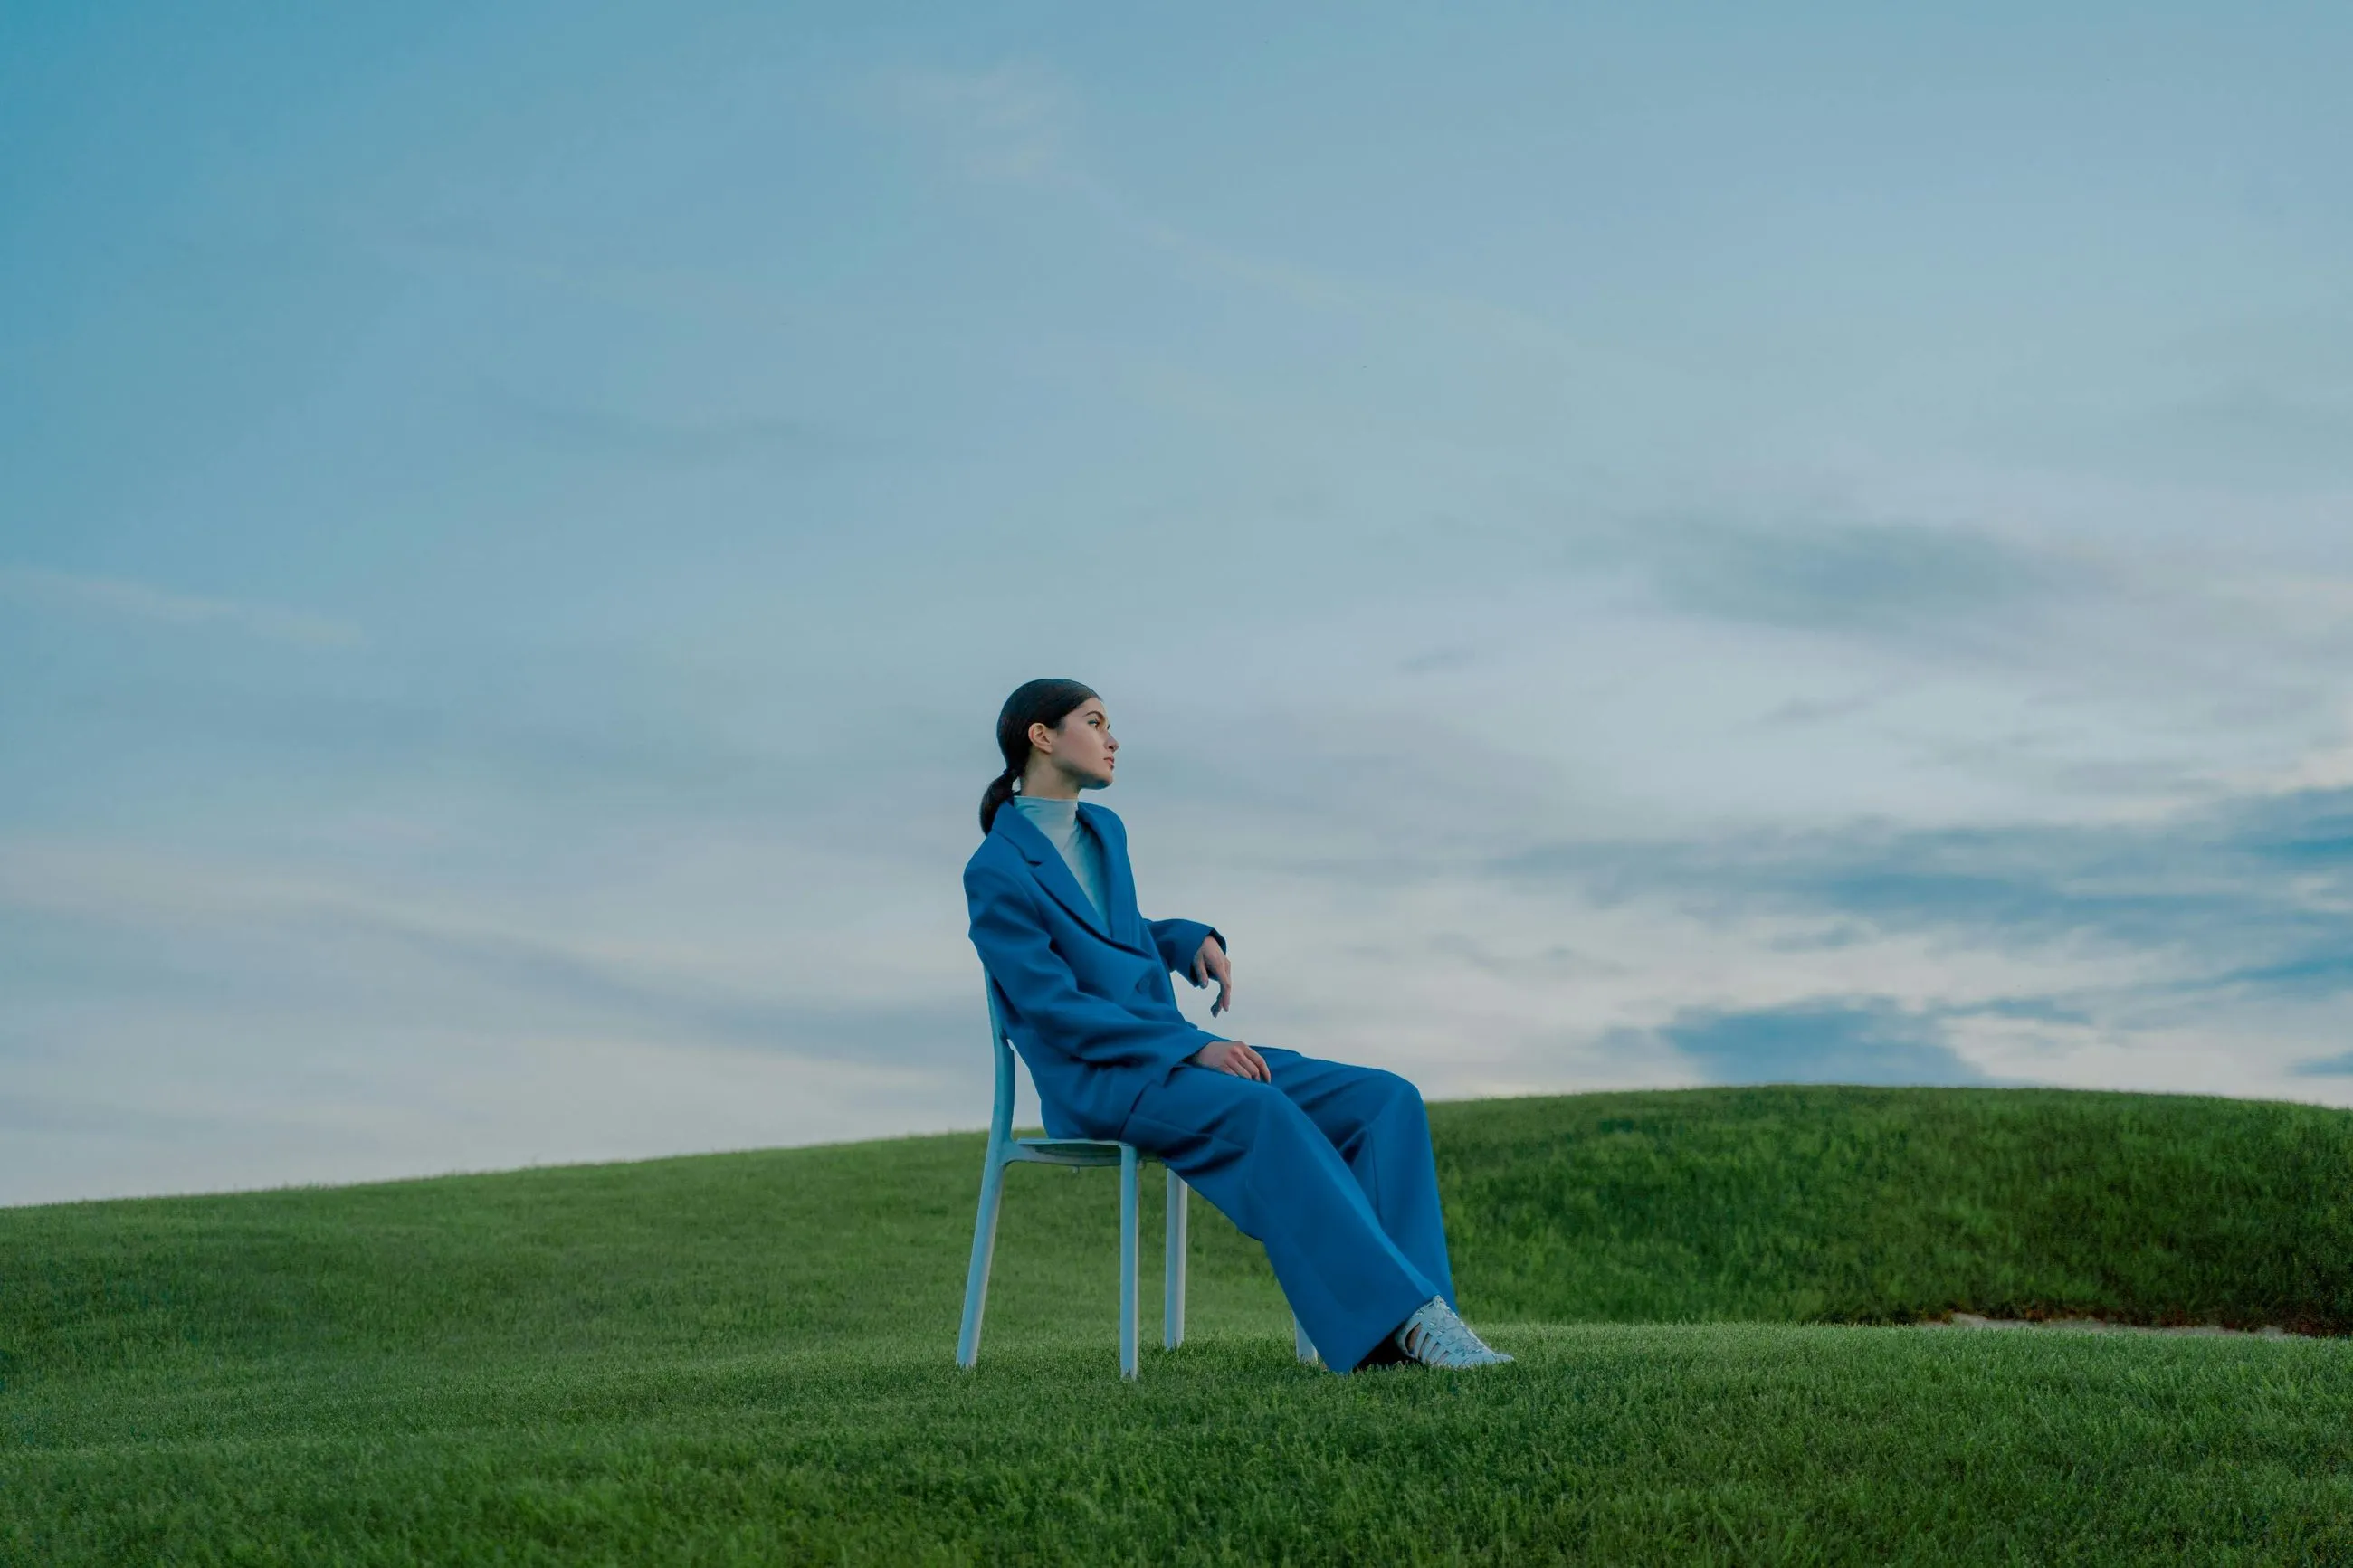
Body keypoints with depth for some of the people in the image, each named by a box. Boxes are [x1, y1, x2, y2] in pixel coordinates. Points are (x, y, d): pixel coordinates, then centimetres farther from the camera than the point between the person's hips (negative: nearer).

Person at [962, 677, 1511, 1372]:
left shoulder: (1103, 831, 16)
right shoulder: (996, 872, -8)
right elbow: (1056, 1010, -15)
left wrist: (1191, 939, 10)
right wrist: (1194, 1048, -22)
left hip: (1174, 1054, 8)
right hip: (1096, 1081, -8)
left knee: (1386, 1099, -13)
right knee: (1265, 1113, -37)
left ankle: (1381, 1330, -26)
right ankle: (1404, 1309, -36)